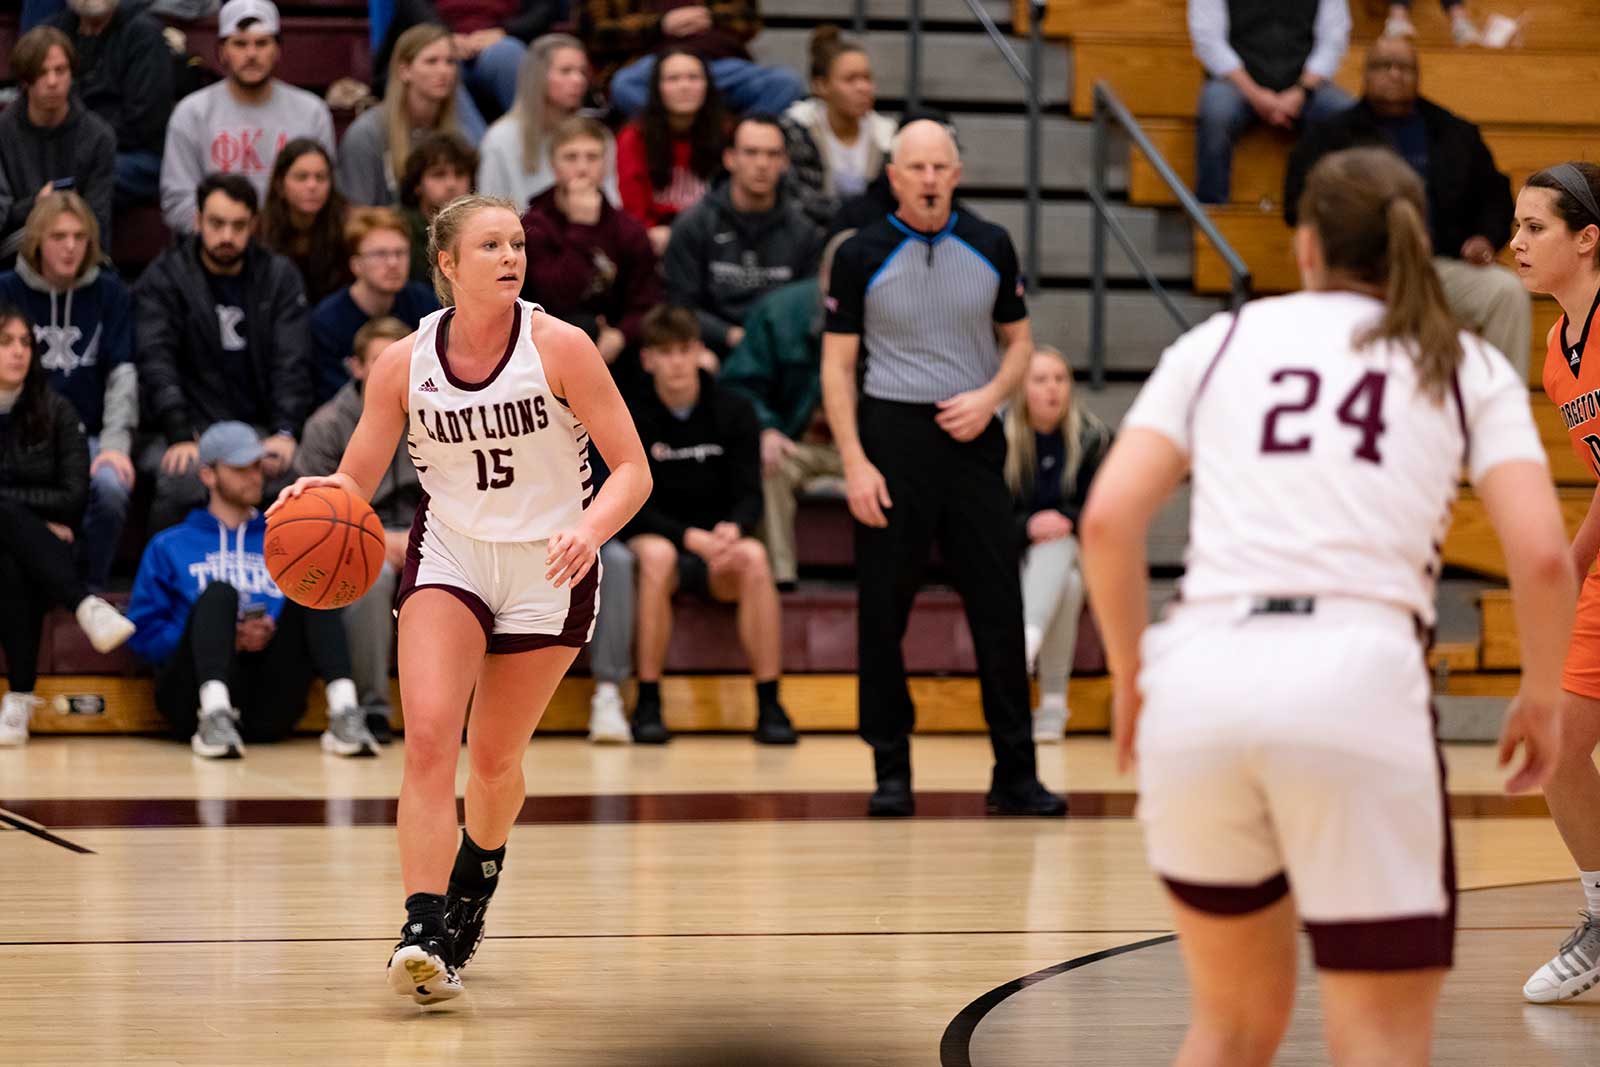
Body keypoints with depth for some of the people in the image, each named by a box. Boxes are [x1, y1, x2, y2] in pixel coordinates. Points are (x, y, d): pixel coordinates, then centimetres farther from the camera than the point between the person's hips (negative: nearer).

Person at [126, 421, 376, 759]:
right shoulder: (170, 546, 21)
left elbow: (317, 616, 13)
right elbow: (143, 633, 8)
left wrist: (277, 633, -9)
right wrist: (225, 637, -5)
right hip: (197, 690, -2)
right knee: (220, 592, -27)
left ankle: (344, 710, -38)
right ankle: (214, 716, -50)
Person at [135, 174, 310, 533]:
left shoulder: (279, 276, 10)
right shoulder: (163, 278, 3)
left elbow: (292, 363, 2)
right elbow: (157, 362, -10)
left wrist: (284, 433, -15)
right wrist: (181, 437, -25)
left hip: (259, 429, 2)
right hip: (190, 429, -2)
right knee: (183, 481, -35)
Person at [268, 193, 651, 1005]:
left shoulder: (558, 347, -16)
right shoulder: (404, 363, -10)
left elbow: (632, 469, -14)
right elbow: (357, 479, -4)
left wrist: (591, 529, -33)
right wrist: (321, 492, -27)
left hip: (548, 569, -1)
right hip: (449, 555, 1)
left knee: (495, 757, 9)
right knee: (428, 734, -20)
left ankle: (479, 872, 42)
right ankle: (425, 933, -25)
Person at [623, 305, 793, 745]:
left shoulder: (734, 411, 1)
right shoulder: (630, 417, -5)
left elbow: (749, 494, -4)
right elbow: (635, 508, -10)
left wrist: (733, 529, -28)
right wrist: (692, 538, -26)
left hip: (718, 546, 1)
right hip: (657, 538, -1)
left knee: (753, 556, -34)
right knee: (656, 554, -38)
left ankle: (769, 705, -31)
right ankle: (648, 704, -31)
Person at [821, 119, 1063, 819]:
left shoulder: (990, 248, 6)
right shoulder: (861, 256, -1)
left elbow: (1018, 341, 15)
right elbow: (837, 366, 0)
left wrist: (990, 396, -5)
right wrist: (854, 464, -9)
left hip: (971, 438, 2)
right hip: (892, 437, -2)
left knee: (999, 605, 0)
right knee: (884, 611, 0)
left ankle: (1015, 773, 5)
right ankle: (891, 772, 10)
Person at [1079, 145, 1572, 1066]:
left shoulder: (1219, 343, 18)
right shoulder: (1466, 365, 15)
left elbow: (1109, 520, 6)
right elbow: (1542, 555, 2)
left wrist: (1133, 678, 18)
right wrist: (1541, 697, 18)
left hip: (1199, 678, 3)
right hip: (1358, 679, -3)